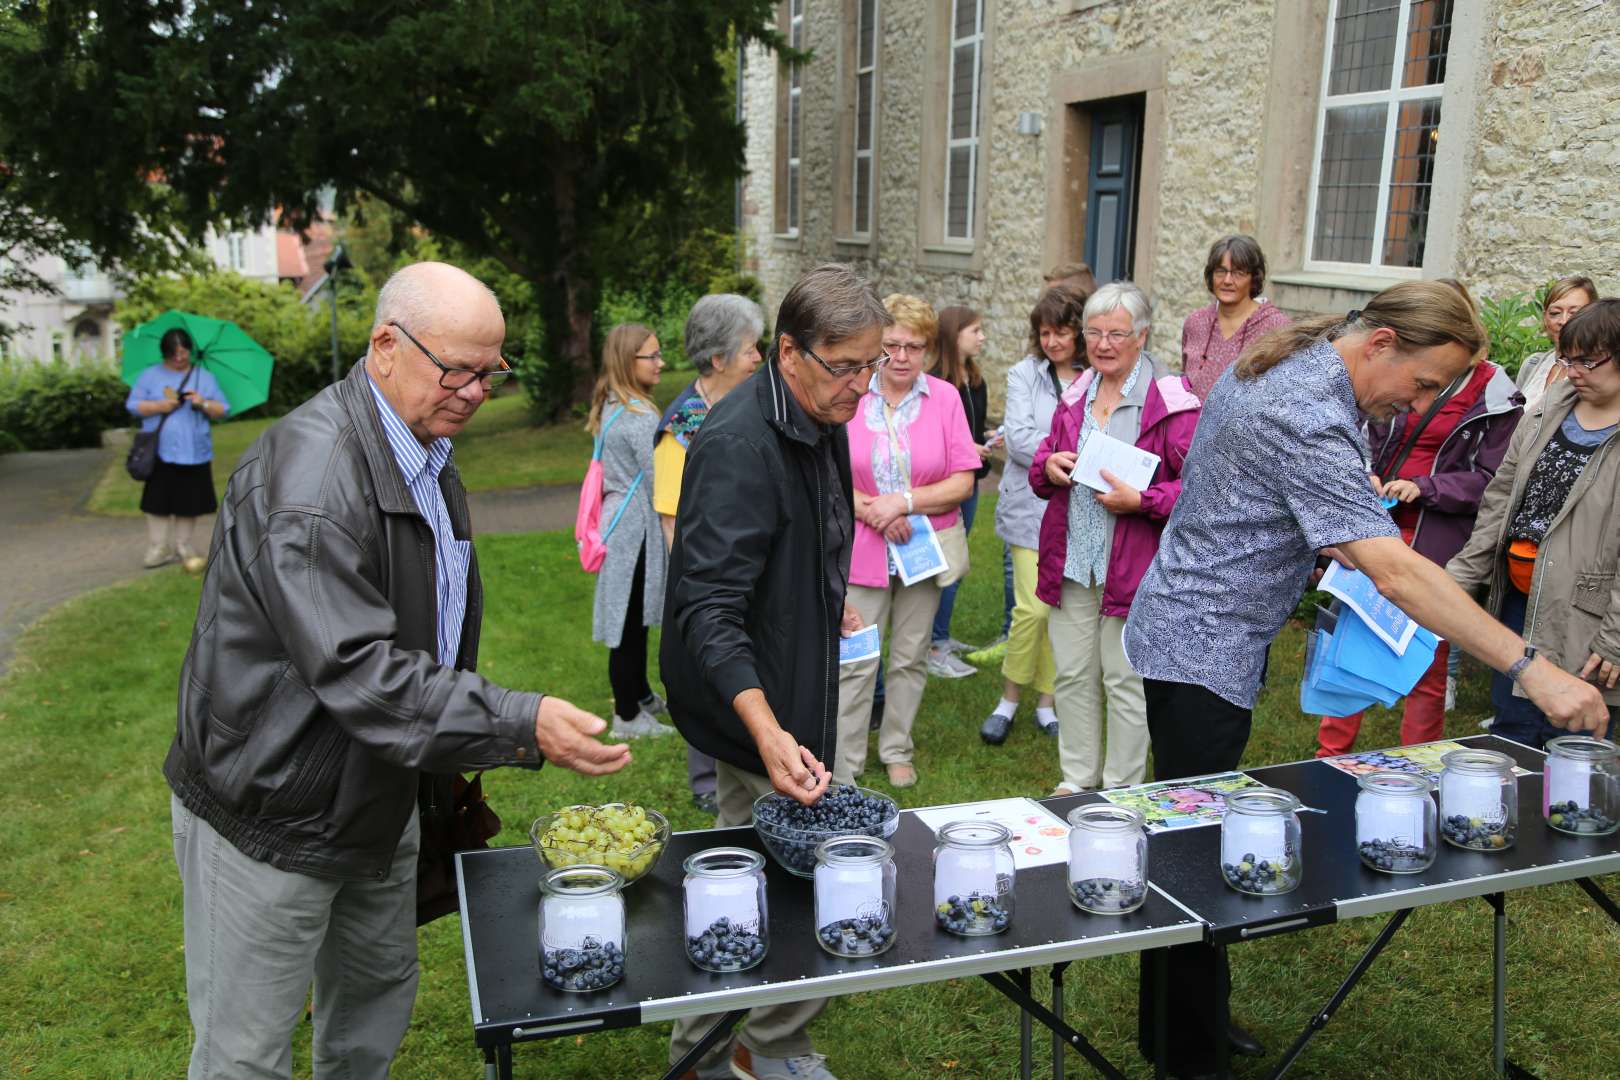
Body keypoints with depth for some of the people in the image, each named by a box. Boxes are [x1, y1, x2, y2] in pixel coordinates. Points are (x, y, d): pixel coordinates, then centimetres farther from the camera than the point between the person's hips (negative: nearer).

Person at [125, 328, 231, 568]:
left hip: (194, 453, 1)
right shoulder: (150, 376, 7)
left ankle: (184, 546, 17)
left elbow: (224, 411, 6)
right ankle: (159, 548, 6)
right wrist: (160, 406, -12)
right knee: (158, 503, -1)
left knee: (189, 503, 4)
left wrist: (204, 404, -14)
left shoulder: (205, 376, 9)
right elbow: (133, 405, 2)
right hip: (160, 453, -1)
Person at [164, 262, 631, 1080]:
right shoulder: (306, 474, -27)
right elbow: (358, 670, -33)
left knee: (378, 998, 22)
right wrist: (519, 726, -36)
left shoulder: (425, 454, 6)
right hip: (267, 813, -8)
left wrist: (453, 780, 18)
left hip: (380, 796, 9)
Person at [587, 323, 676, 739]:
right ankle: (628, 716, 10)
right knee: (631, 620, 0)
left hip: (622, 521, 9)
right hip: (636, 528, -9)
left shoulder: (613, 408, 9)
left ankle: (640, 695, 33)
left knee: (634, 617, 19)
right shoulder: (640, 416, -19)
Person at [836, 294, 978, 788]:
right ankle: (843, 770, 8)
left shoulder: (945, 397, -1)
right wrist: (870, 509, -16)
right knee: (855, 661, -2)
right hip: (860, 549, -1)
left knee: (910, 657, 13)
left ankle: (897, 751, 30)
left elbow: (963, 482, -4)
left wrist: (904, 501, -15)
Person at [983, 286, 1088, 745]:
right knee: (1033, 607, -6)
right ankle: (1009, 699, 15)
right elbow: (1020, 438, -8)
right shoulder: (1025, 374, -1)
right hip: (1034, 506, -1)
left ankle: (1047, 703, 24)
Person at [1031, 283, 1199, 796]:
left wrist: (1141, 501, -22)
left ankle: (1121, 791, 23)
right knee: (1071, 675, 14)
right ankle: (1077, 780, 31)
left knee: (1126, 681, 6)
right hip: (1071, 561, 6)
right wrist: (1048, 466, -2)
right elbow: (1043, 460, 20)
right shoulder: (1075, 394, 10)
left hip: (1133, 563, -6)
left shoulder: (1172, 401, -10)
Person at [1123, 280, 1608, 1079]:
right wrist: (1531, 671, -31)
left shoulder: (1272, 363, 5)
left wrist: (1325, 540, 9)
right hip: (1201, 650, -10)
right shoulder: (1309, 421, -26)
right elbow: (1396, 573, -32)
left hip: (1183, 632, 10)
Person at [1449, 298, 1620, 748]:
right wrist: (1461, 576, 8)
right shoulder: (1548, 411, 8)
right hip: (1518, 602, 6)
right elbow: (1500, 499, 12)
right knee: (1508, 739, 17)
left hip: (1581, 623, -6)